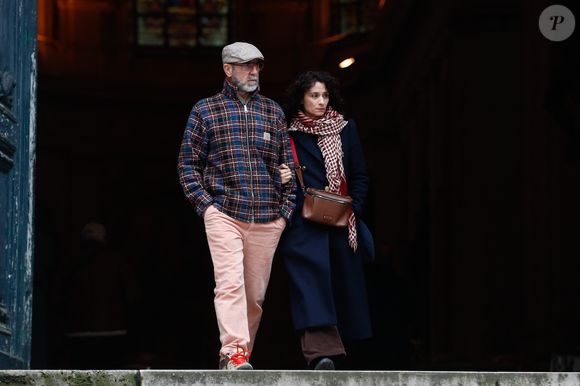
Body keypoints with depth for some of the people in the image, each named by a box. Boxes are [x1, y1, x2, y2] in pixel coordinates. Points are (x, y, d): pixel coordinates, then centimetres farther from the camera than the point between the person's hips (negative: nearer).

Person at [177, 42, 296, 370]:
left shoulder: (274, 112, 14)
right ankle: (234, 353, -23)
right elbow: (188, 163, 6)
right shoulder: (205, 110, 7)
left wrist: (286, 210, 6)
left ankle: (242, 353, 14)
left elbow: (288, 164, 16)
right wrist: (205, 204, -5)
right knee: (230, 283, -18)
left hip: (267, 219, 3)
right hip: (224, 213, -3)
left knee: (256, 293, 4)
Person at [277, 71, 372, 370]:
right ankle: (323, 352, -34)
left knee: (341, 285, 3)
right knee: (312, 271, -21)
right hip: (303, 223, -4)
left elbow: (359, 176, 12)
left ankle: (323, 352, 12)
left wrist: (354, 209, 0)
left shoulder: (346, 129, 13)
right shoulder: (289, 133, 6)